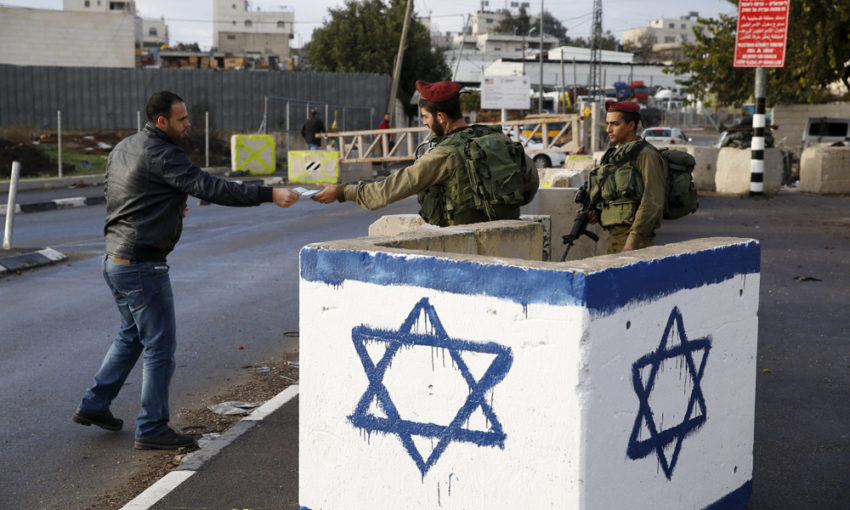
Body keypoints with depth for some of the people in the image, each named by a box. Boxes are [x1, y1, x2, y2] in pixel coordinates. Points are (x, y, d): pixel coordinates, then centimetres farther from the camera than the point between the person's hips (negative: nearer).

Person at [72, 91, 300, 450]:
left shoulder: (123, 148, 12)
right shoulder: (161, 154, -17)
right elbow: (211, 189, -24)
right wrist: (270, 195, -24)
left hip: (114, 260, 10)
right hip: (141, 264, -10)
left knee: (131, 335, 24)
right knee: (160, 346, 0)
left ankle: (94, 405, 30)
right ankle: (151, 429, 7)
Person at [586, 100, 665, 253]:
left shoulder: (645, 154, -9)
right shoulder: (614, 153, 17)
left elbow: (653, 202, -16)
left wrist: (633, 240, -21)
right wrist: (596, 213, 6)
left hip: (635, 237, -8)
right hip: (615, 235, 8)